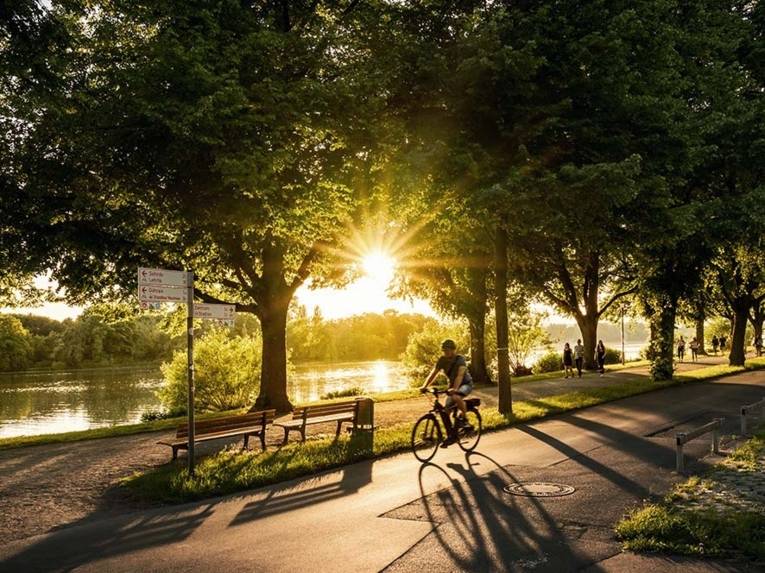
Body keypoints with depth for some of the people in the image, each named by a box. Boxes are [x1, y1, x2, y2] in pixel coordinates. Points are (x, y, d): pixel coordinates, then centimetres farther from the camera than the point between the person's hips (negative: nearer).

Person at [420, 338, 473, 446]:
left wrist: (454, 388, -54)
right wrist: (424, 386, -28)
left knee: (456, 397, -38)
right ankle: (451, 435, 9)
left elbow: (460, 374, -38)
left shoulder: (460, 359, -23)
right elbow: (433, 373, -13)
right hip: (452, 385, 6)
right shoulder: (442, 360, -8)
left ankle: (464, 420, -16)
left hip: (466, 383, -6)